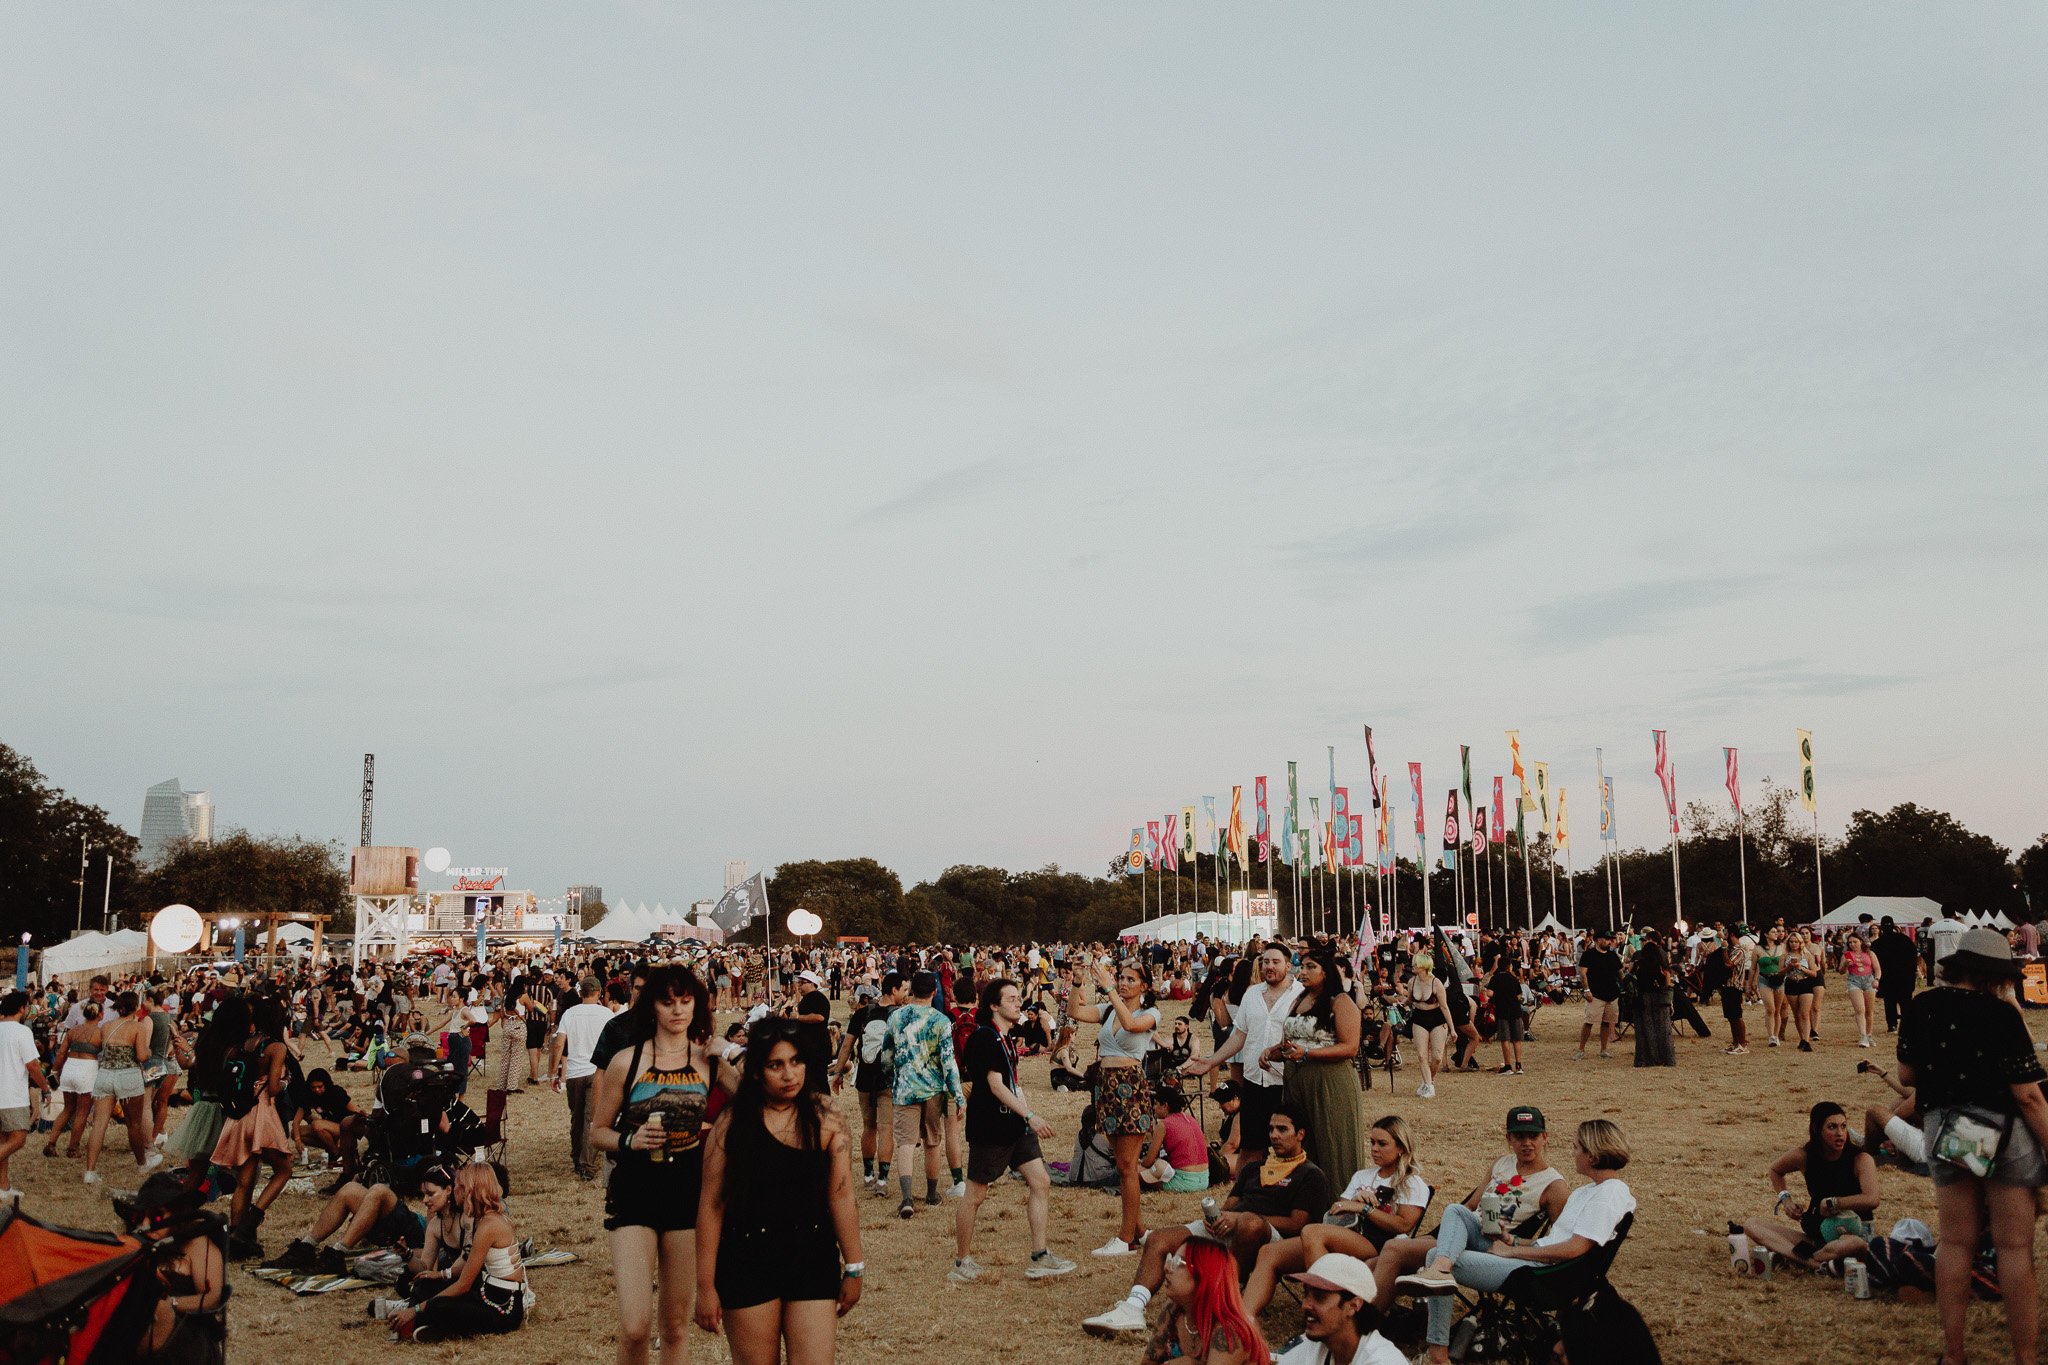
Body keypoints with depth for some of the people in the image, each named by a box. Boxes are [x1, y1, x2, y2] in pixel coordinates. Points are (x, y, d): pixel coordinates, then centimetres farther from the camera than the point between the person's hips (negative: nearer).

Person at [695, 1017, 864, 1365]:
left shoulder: (825, 1116, -4)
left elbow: (841, 1196, 0)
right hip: (747, 1263, -1)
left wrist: (853, 1268, 3)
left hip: (813, 1261, 1)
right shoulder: (732, 1124, -7)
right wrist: (705, 1285, -5)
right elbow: (711, 1206, -5)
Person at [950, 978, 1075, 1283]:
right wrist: (1030, 1115, -24)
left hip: (1014, 1125, 9)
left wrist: (1028, 1115, 19)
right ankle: (962, 1262, 16)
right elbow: (995, 1086, -20)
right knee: (975, 1196, 1)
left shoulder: (1006, 1038, 14)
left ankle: (1039, 1260, 9)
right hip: (989, 1129, -9)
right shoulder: (983, 1038, -15)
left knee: (1041, 1183, 4)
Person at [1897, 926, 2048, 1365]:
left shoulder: (1921, 1008, -1)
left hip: (1942, 1128, 4)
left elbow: (1906, 1074, 5)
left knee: (1955, 1242, 12)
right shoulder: (2002, 1015, -15)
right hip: (2004, 1132, -4)